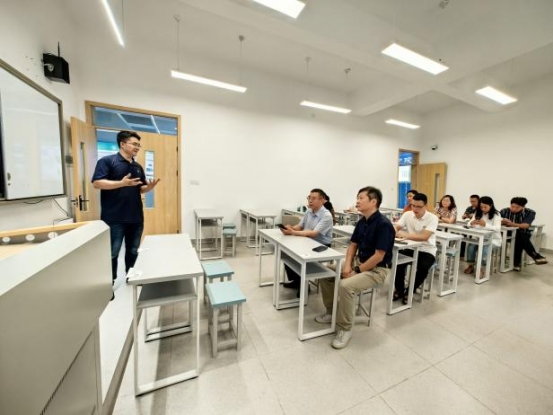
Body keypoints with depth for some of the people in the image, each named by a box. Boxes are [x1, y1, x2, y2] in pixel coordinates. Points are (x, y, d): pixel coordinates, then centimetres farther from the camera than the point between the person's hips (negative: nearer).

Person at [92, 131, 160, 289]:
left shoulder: (138, 167, 13)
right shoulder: (107, 161, -5)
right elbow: (97, 183, -14)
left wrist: (150, 186, -7)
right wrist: (122, 183, -25)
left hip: (136, 217, 6)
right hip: (114, 218, -5)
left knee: (133, 251, 16)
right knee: (112, 252, 7)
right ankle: (109, 282, 24)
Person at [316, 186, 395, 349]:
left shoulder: (383, 224, -22)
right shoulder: (361, 222, 4)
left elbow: (378, 256, -23)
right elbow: (353, 245, 9)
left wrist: (357, 271, -18)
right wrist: (347, 265, -7)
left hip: (377, 269, -8)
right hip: (359, 262, 9)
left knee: (346, 285, -31)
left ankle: (345, 329, -7)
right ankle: (332, 312, 17)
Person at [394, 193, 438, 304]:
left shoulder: (432, 218, -13)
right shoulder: (407, 214, -1)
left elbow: (424, 237, -26)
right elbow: (395, 227, -9)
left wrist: (404, 235, -35)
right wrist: (395, 233, -34)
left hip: (427, 251, -2)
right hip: (410, 248, 3)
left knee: (423, 268, -30)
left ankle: (409, 291, -3)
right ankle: (399, 290, -1)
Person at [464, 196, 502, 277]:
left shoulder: (496, 214, -8)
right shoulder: (477, 213, 4)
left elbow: (497, 228, -22)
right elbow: (469, 223, -1)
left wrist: (485, 225, -40)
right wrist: (472, 223, -25)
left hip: (493, 239, -3)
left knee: (484, 248, -31)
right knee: (471, 246, -24)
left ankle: (482, 269, -9)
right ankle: (471, 266, -3)